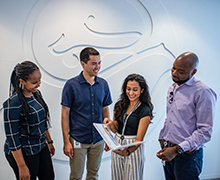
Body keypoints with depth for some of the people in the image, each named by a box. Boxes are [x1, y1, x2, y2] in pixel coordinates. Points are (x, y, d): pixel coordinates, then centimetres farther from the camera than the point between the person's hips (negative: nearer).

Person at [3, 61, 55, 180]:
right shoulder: (13, 103, -22)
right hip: (23, 153, -7)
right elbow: (12, 137, -20)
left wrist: (49, 142, 17)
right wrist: (22, 166, -18)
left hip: (41, 147, 7)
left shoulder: (37, 94, 1)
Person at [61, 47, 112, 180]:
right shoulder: (71, 85, -11)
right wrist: (66, 141, -10)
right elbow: (65, 114, -8)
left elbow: (105, 109, 9)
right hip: (78, 139, -3)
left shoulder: (103, 84, 0)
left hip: (98, 139, 4)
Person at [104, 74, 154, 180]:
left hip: (133, 149, -4)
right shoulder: (119, 105, 0)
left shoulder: (145, 111, -14)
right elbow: (115, 129, 8)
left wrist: (128, 151, -34)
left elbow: (139, 139, -17)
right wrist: (111, 124, -14)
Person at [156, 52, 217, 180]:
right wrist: (162, 137, 8)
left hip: (187, 155, -7)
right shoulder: (172, 88, 10)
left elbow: (205, 132, -20)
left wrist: (177, 149, -22)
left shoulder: (203, 92, -15)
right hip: (168, 151, 7)